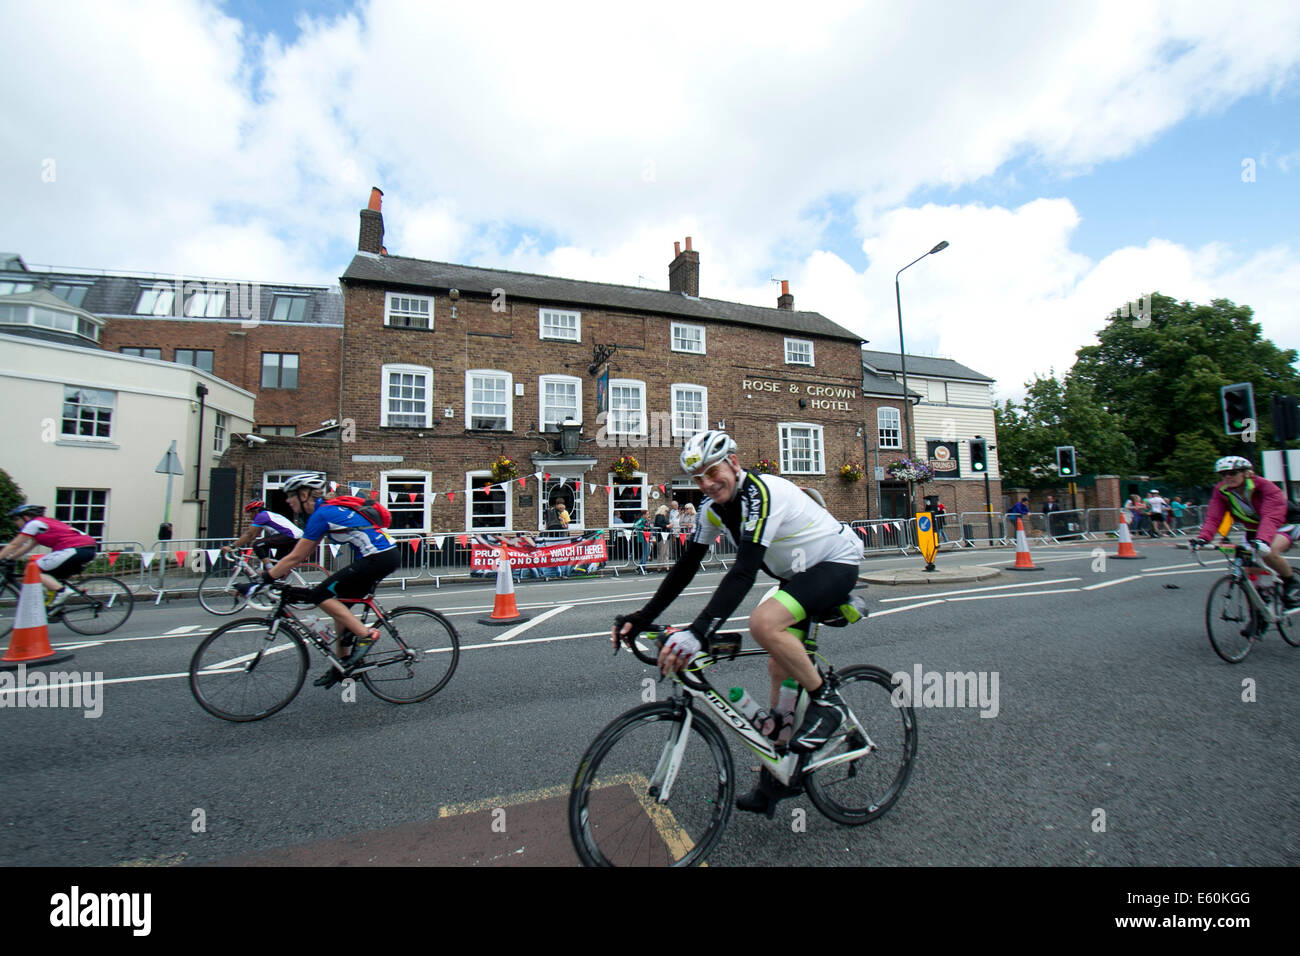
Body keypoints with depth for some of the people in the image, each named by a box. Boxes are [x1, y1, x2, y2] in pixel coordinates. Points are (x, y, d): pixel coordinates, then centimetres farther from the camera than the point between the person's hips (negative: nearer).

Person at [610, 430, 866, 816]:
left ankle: (827, 702, -7)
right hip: (799, 574, 8)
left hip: (837, 564, -8)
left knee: (764, 622, -30)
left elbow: (744, 571, -40)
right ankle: (775, 774, 21)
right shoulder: (714, 507, -4)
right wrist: (641, 618, -9)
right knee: (780, 669, 6)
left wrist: (698, 633, -48)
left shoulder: (761, 494, -30)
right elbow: (686, 566, -3)